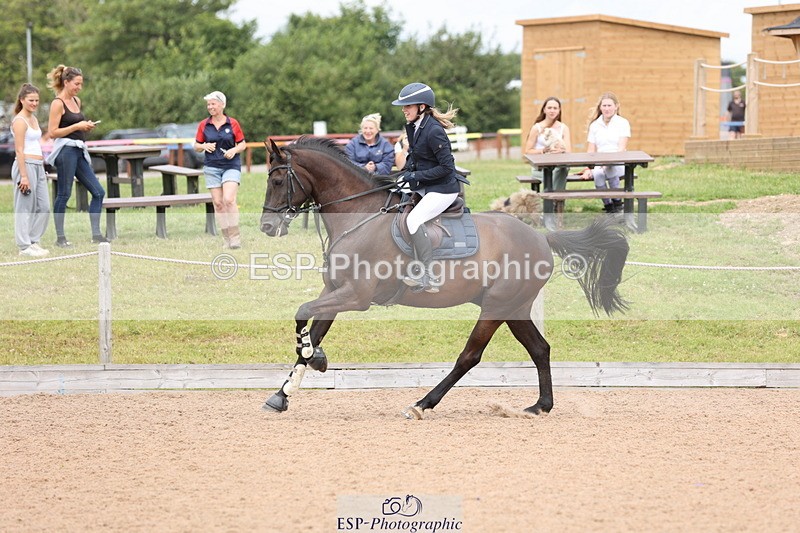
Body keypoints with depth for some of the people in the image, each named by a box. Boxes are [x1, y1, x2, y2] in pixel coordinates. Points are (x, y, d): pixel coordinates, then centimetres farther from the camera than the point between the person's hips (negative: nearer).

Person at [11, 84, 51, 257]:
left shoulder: (33, 119, 17)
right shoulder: (20, 121, -10)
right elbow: (19, 150, -15)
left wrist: (42, 169, 19)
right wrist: (23, 176, -19)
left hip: (38, 166, 9)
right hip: (26, 165, -9)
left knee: (44, 207, 8)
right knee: (25, 208, -4)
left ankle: (33, 241, 17)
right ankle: (24, 246, 1)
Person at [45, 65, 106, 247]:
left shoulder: (77, 101, 15)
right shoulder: (58, 103, -9)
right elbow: (52, 133, -13)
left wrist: (86, 127, 7)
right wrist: (77, 126, -15)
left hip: (79, 151, 8)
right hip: (65, 150, -8)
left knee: (98, 192, 3)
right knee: (64, 194, -3)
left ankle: (96, 233, 7)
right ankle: (60, 237, 5)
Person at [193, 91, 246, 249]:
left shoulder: (233, 123, 0)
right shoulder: (203, 125, 4)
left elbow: (242, 144, 6)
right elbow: (196, 146, 9)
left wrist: (234, 150, -14)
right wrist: (204, 146, -12)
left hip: (231, 166, -3)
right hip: (212, 167, 3)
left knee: (229, 199, -18)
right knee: (218, 203, 2)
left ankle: (235, 237, -10)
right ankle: (227, 238, 10)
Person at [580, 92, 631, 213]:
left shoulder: (623, 123, 5)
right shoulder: (595, 125, 14)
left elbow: (622, 148, -6)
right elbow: (590, 151, 10)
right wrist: (588, 169, -7)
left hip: (619, 163, -2)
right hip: (599, 164, 2)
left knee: (611, 168, -38)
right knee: (598, 174, -34)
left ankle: (617, 203, -19)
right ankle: (608, 206, -19)